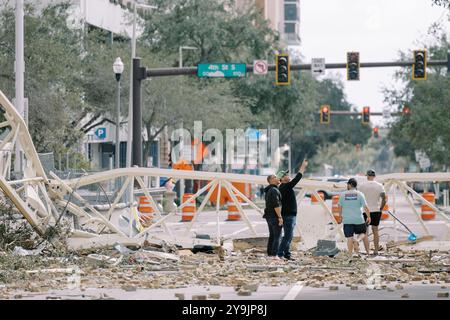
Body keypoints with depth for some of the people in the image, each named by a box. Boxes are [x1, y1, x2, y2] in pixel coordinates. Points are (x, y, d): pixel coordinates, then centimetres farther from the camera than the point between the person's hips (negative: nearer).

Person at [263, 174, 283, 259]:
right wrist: (280, 217, -21)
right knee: (277, 236, -9)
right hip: (275, 216, -10)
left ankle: (269, 254, 13)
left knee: (272, 236, 12)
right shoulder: (274, 190, -15)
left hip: (269, 216, 10)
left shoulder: (268, 191, 16)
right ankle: (275, 255, -14)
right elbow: (276, 205, -22)